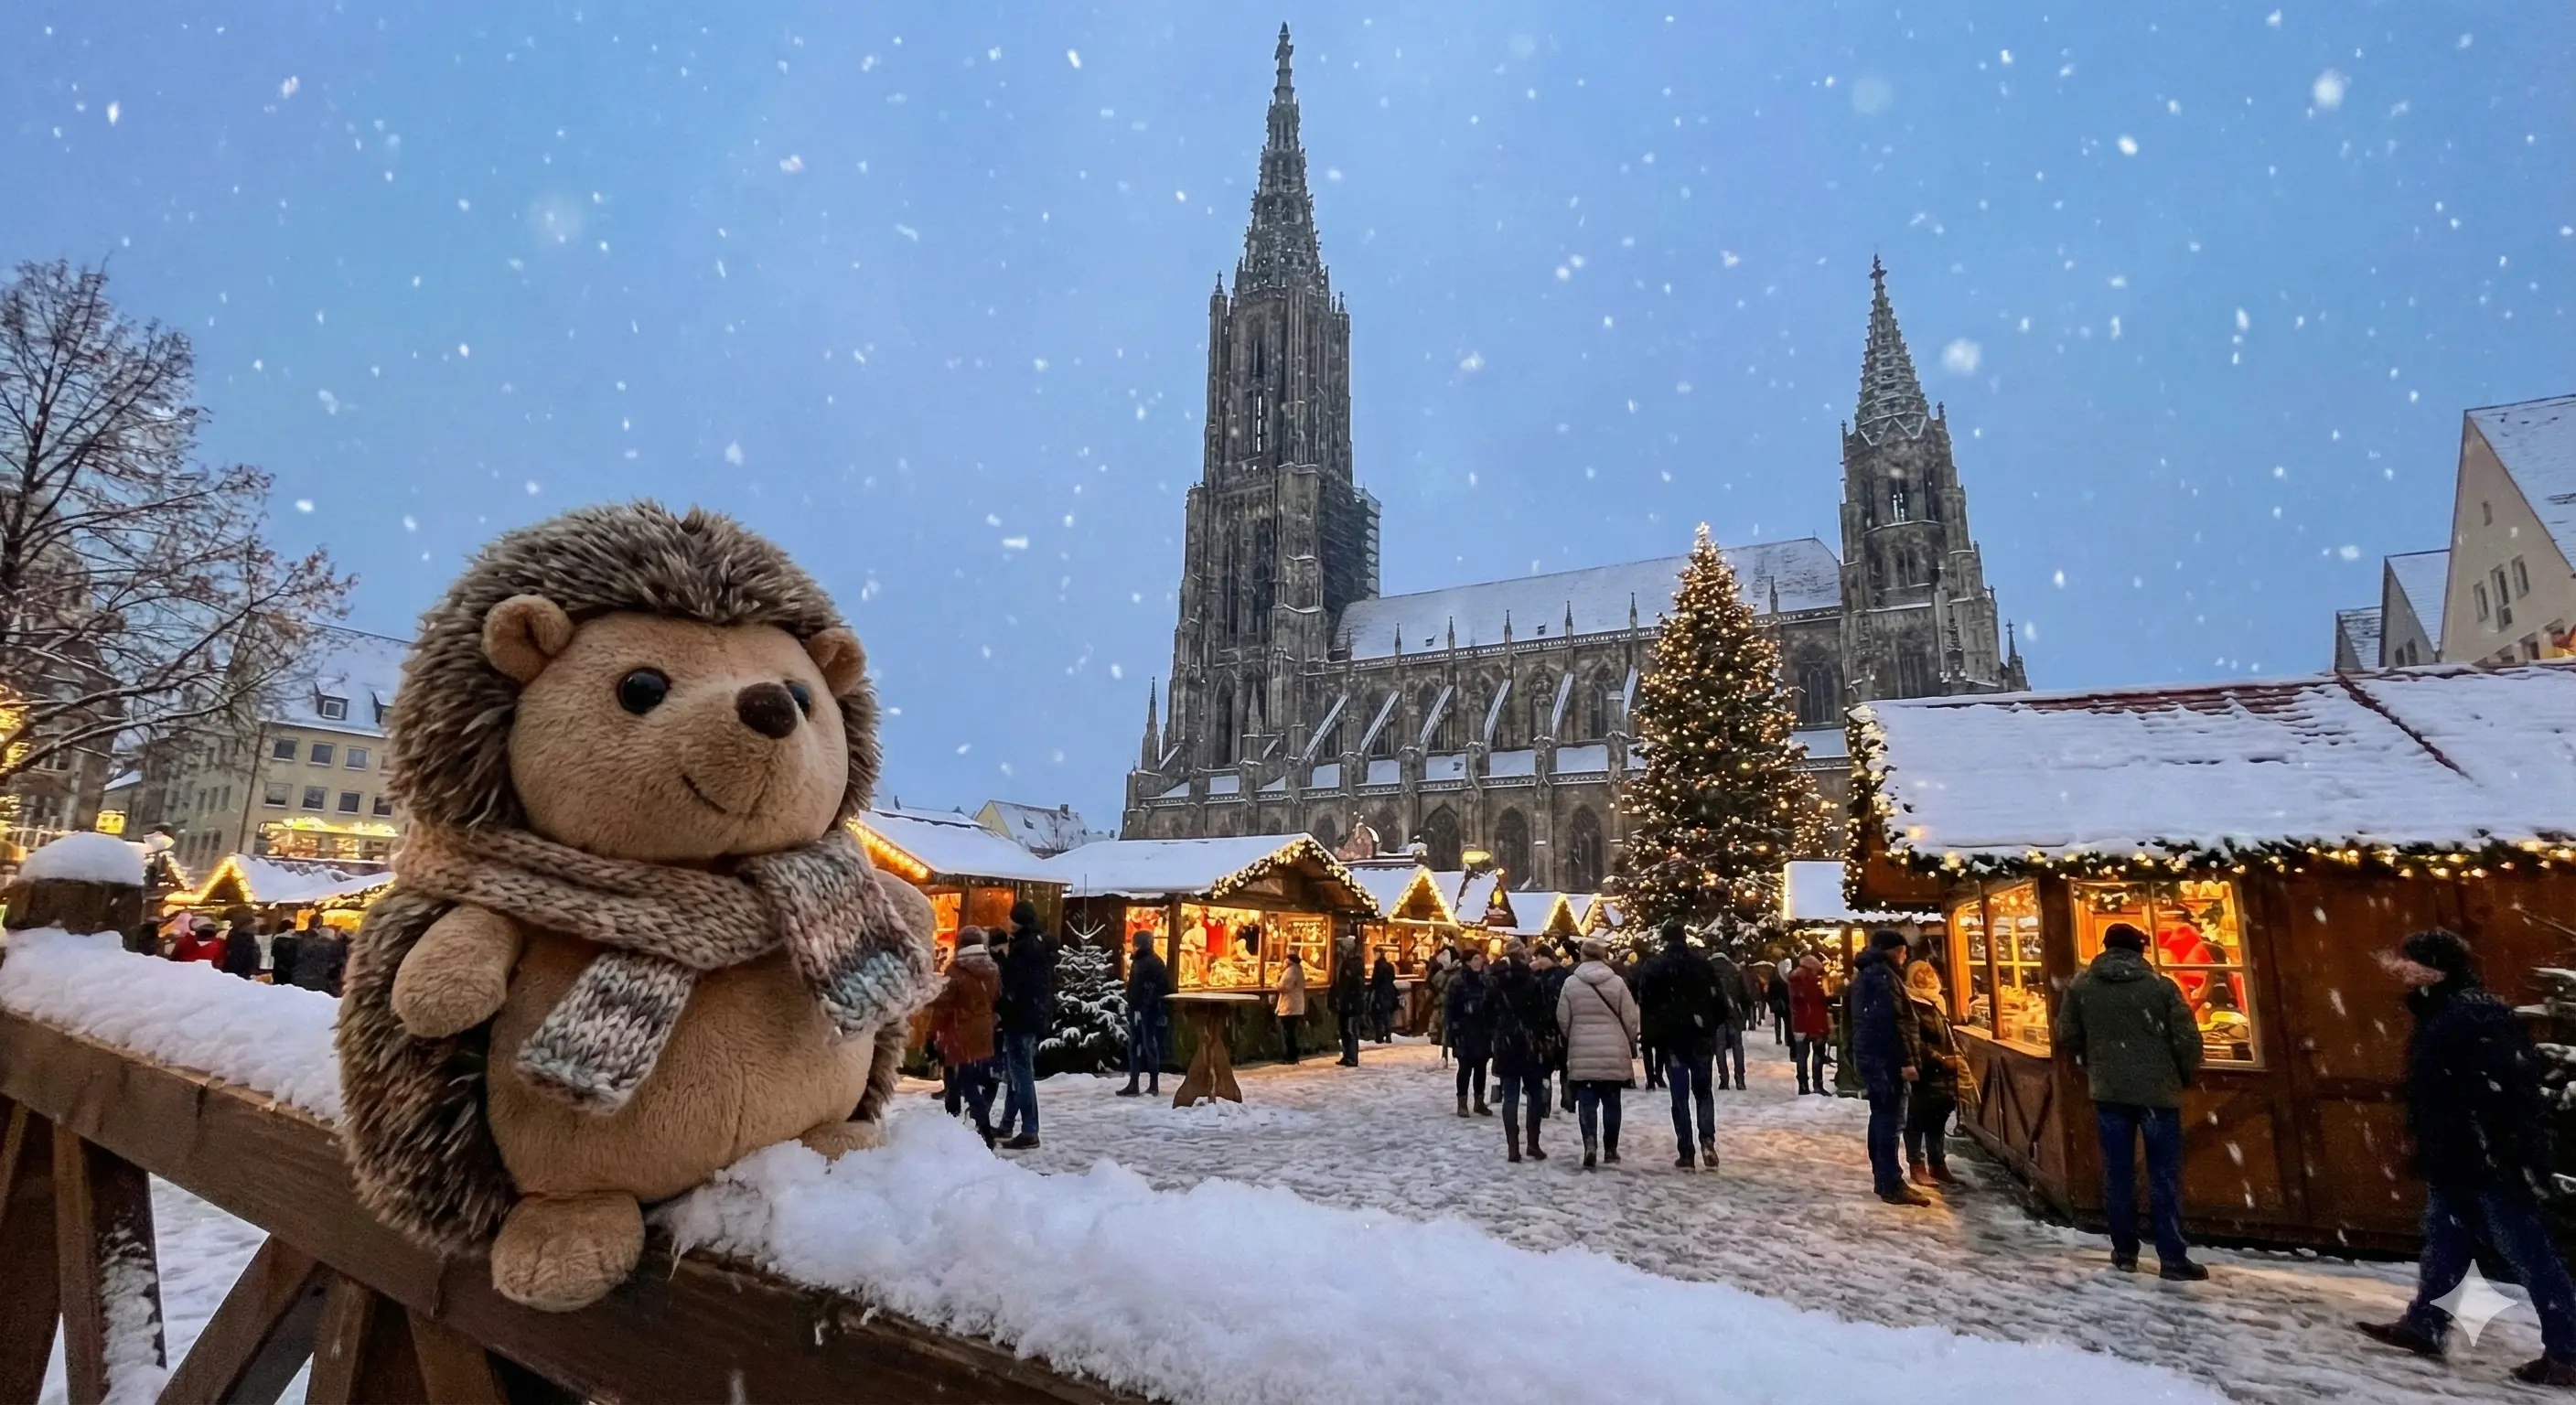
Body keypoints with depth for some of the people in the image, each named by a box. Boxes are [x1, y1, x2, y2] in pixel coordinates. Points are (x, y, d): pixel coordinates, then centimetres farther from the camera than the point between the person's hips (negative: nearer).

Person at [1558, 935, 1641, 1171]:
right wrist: (1631, 1042, 16)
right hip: (1614, 1051, 1)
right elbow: (1630, 1018, -2)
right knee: (1611, 1101, 12)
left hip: (1582, 1051, 0)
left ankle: (1590, 1144, -13)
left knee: (1587, 1101, 3)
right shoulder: (1617, 982, -4)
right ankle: (1610, 1149, 19)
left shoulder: (1570, 982, -3)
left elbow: (1562, 1018, 1)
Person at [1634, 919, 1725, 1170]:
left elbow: (1645, 1005, -4)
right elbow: (1718, 1000, 2)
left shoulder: (1652, 966, -3)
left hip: (1671, 1039, -1)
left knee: (1680, 1097, 4)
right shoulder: (1703, 963, 1)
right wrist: (1712, 1027, 15)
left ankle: (1685, 1153, 1)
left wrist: (1649, 1039, 5)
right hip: (1701, 1037, 1)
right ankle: (1707, 1140, -5)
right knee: (1703, 1091, 14)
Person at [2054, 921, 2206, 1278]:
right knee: (2164, 1175, 4)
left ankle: (2124, 1252, 16)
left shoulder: (2080, 987, 1)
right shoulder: (2162, 987, -7)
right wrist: (2185, 1075, 12)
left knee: (2118, 1172, 9)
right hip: (2158, 1091, -2)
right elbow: (2187, 1040, -7)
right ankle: (2172, 1258, 5)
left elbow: (2067, 1037, 5)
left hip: (2108, 1092, 2)